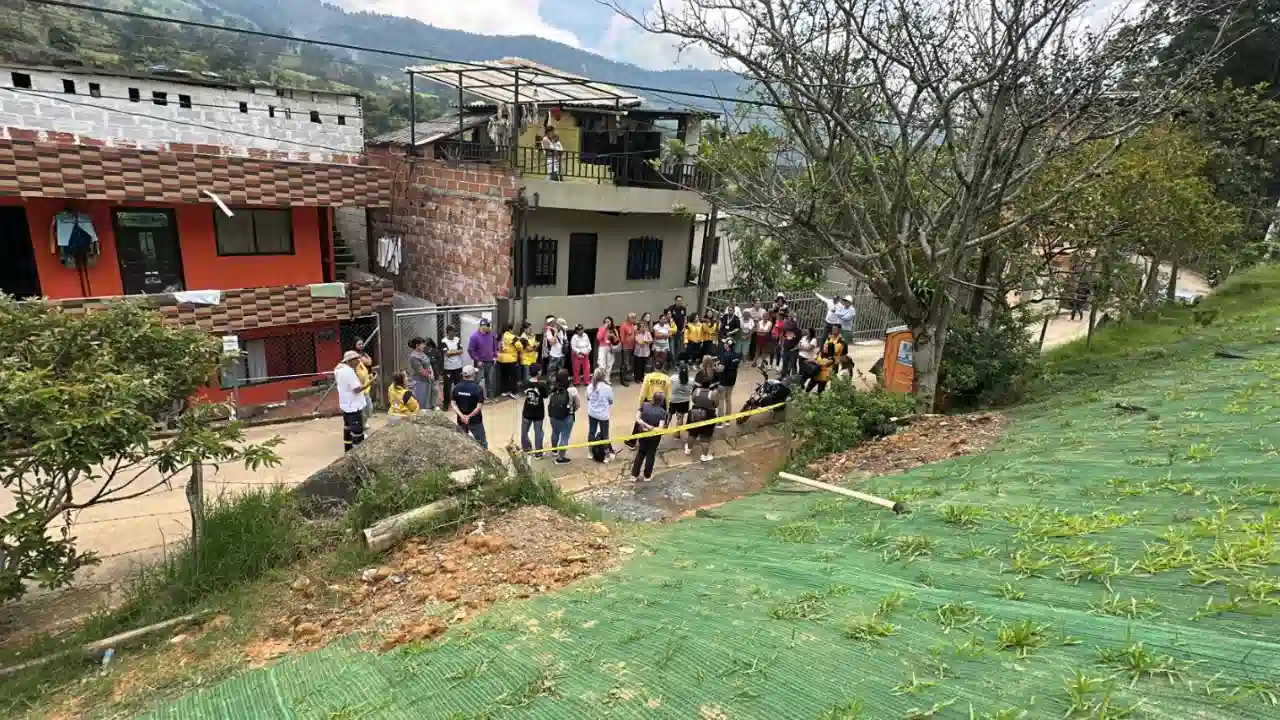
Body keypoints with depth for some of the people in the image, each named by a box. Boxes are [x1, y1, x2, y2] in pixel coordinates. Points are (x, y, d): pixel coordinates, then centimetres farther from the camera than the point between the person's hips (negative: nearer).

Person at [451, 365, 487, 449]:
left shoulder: (456, 387, -3)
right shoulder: (478, 388, -17)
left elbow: (453, 404, -5)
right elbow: (479, 406, -21)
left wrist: (461, 415, -13)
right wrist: (469, 416, -14)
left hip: (461, 420, 4)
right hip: (475, 420, -4)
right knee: (482, 443, 10)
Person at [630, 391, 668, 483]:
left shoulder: (645, 405, -10)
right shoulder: (662, 412, -19)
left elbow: (637, 418, -9)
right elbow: (660, 428, -24)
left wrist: (645, 425, -13)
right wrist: (651, 428, -16)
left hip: (642, 433, 3)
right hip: (654, 436, -3)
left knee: (640, 453, 19)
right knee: (650, 454, 16)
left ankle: (634, 475, 23)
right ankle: (647, 476, 30)